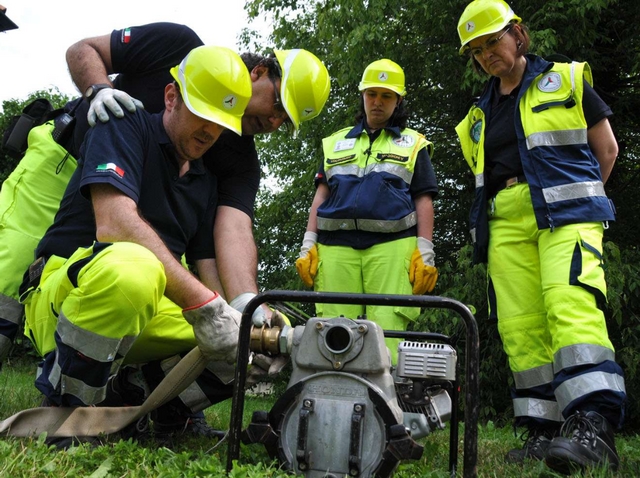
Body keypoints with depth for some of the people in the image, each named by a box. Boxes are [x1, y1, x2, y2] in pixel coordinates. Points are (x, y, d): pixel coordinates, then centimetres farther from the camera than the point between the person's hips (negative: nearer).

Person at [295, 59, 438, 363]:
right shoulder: (336, 142, 25)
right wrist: (308, 245, 8)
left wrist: (425, 252, -1)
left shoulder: (413, 144, 19)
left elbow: (423, 201, 11)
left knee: (388, 331, -13)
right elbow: (321, 195, 19)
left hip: (392, 245, -2)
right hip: (336, 246, 2)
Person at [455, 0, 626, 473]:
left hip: (564, 212, -4)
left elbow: (606, 149, 11)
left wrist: (577, 199, 10)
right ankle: (543, 430, 1)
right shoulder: (478, 117, 23)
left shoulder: (567, 80, 11)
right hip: (505, 224, 5)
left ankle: (594, 426, -28)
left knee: (569, 304, -24)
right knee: (520, 326, -4)